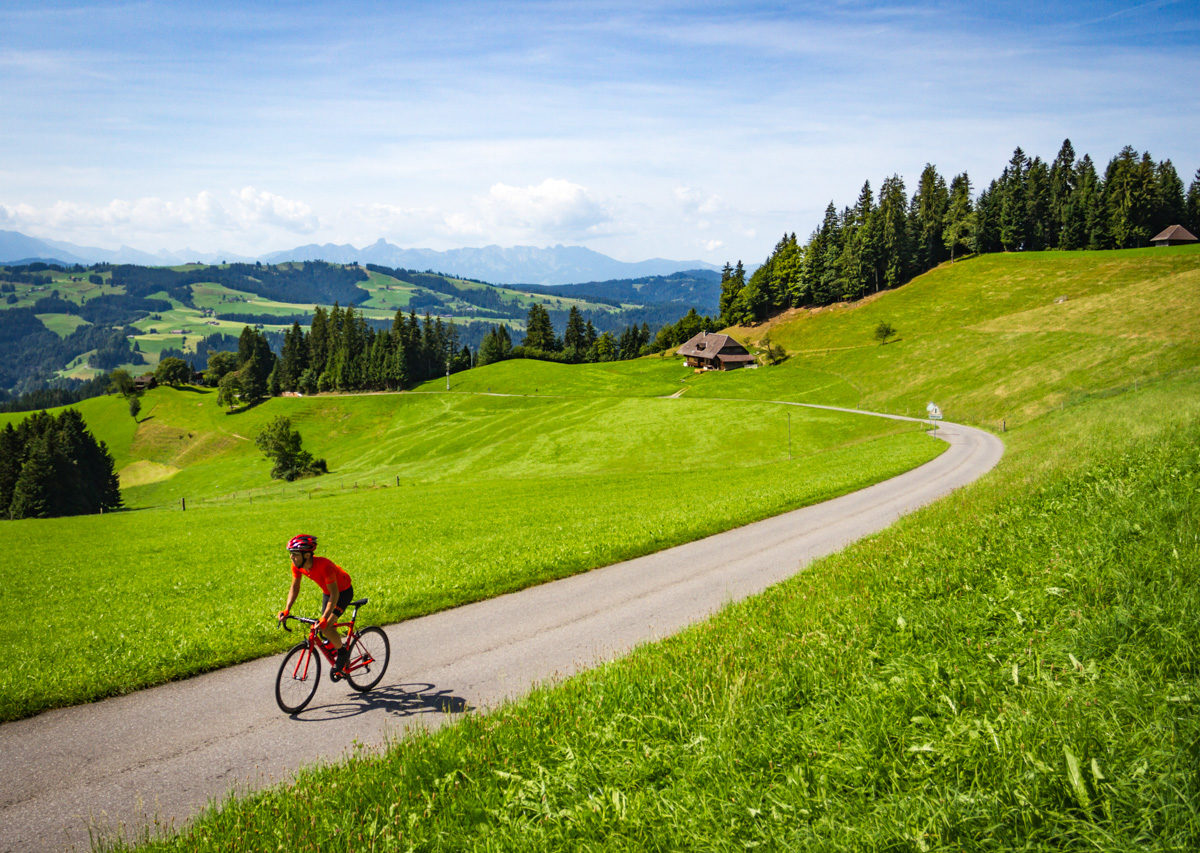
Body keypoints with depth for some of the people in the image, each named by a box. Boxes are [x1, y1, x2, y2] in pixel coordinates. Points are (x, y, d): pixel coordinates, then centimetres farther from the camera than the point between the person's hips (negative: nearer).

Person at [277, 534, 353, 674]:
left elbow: (334, 594, -36)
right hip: (327, 592, 7)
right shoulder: (297, 565, -17)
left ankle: (343, 652, 5)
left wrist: (324, 619, -43)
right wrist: (286, 610, -16)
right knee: (325, 627, 10)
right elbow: (295, 587, -4)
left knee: (326, 627, -19)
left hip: (343, 592, -7)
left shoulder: (324, 565, -38)